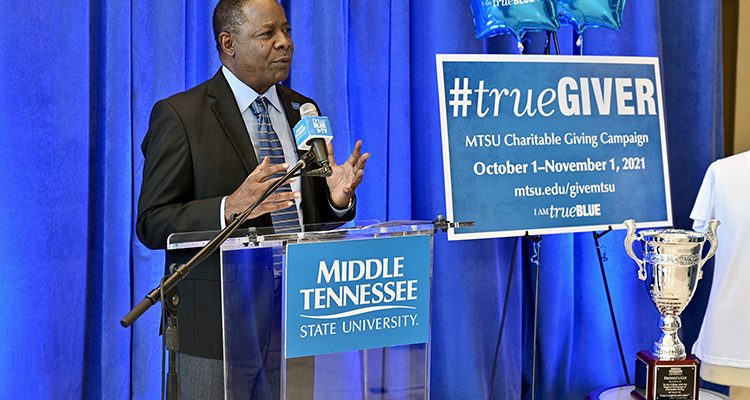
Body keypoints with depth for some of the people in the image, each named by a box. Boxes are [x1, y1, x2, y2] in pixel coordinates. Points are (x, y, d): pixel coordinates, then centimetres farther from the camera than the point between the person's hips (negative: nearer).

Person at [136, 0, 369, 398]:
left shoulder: (303, 111, 12)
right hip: (218, 320, -5)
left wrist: (337, 197, -6)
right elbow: (152, 224, -10)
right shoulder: (178, 115, -6)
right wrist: (228, 208, -26)